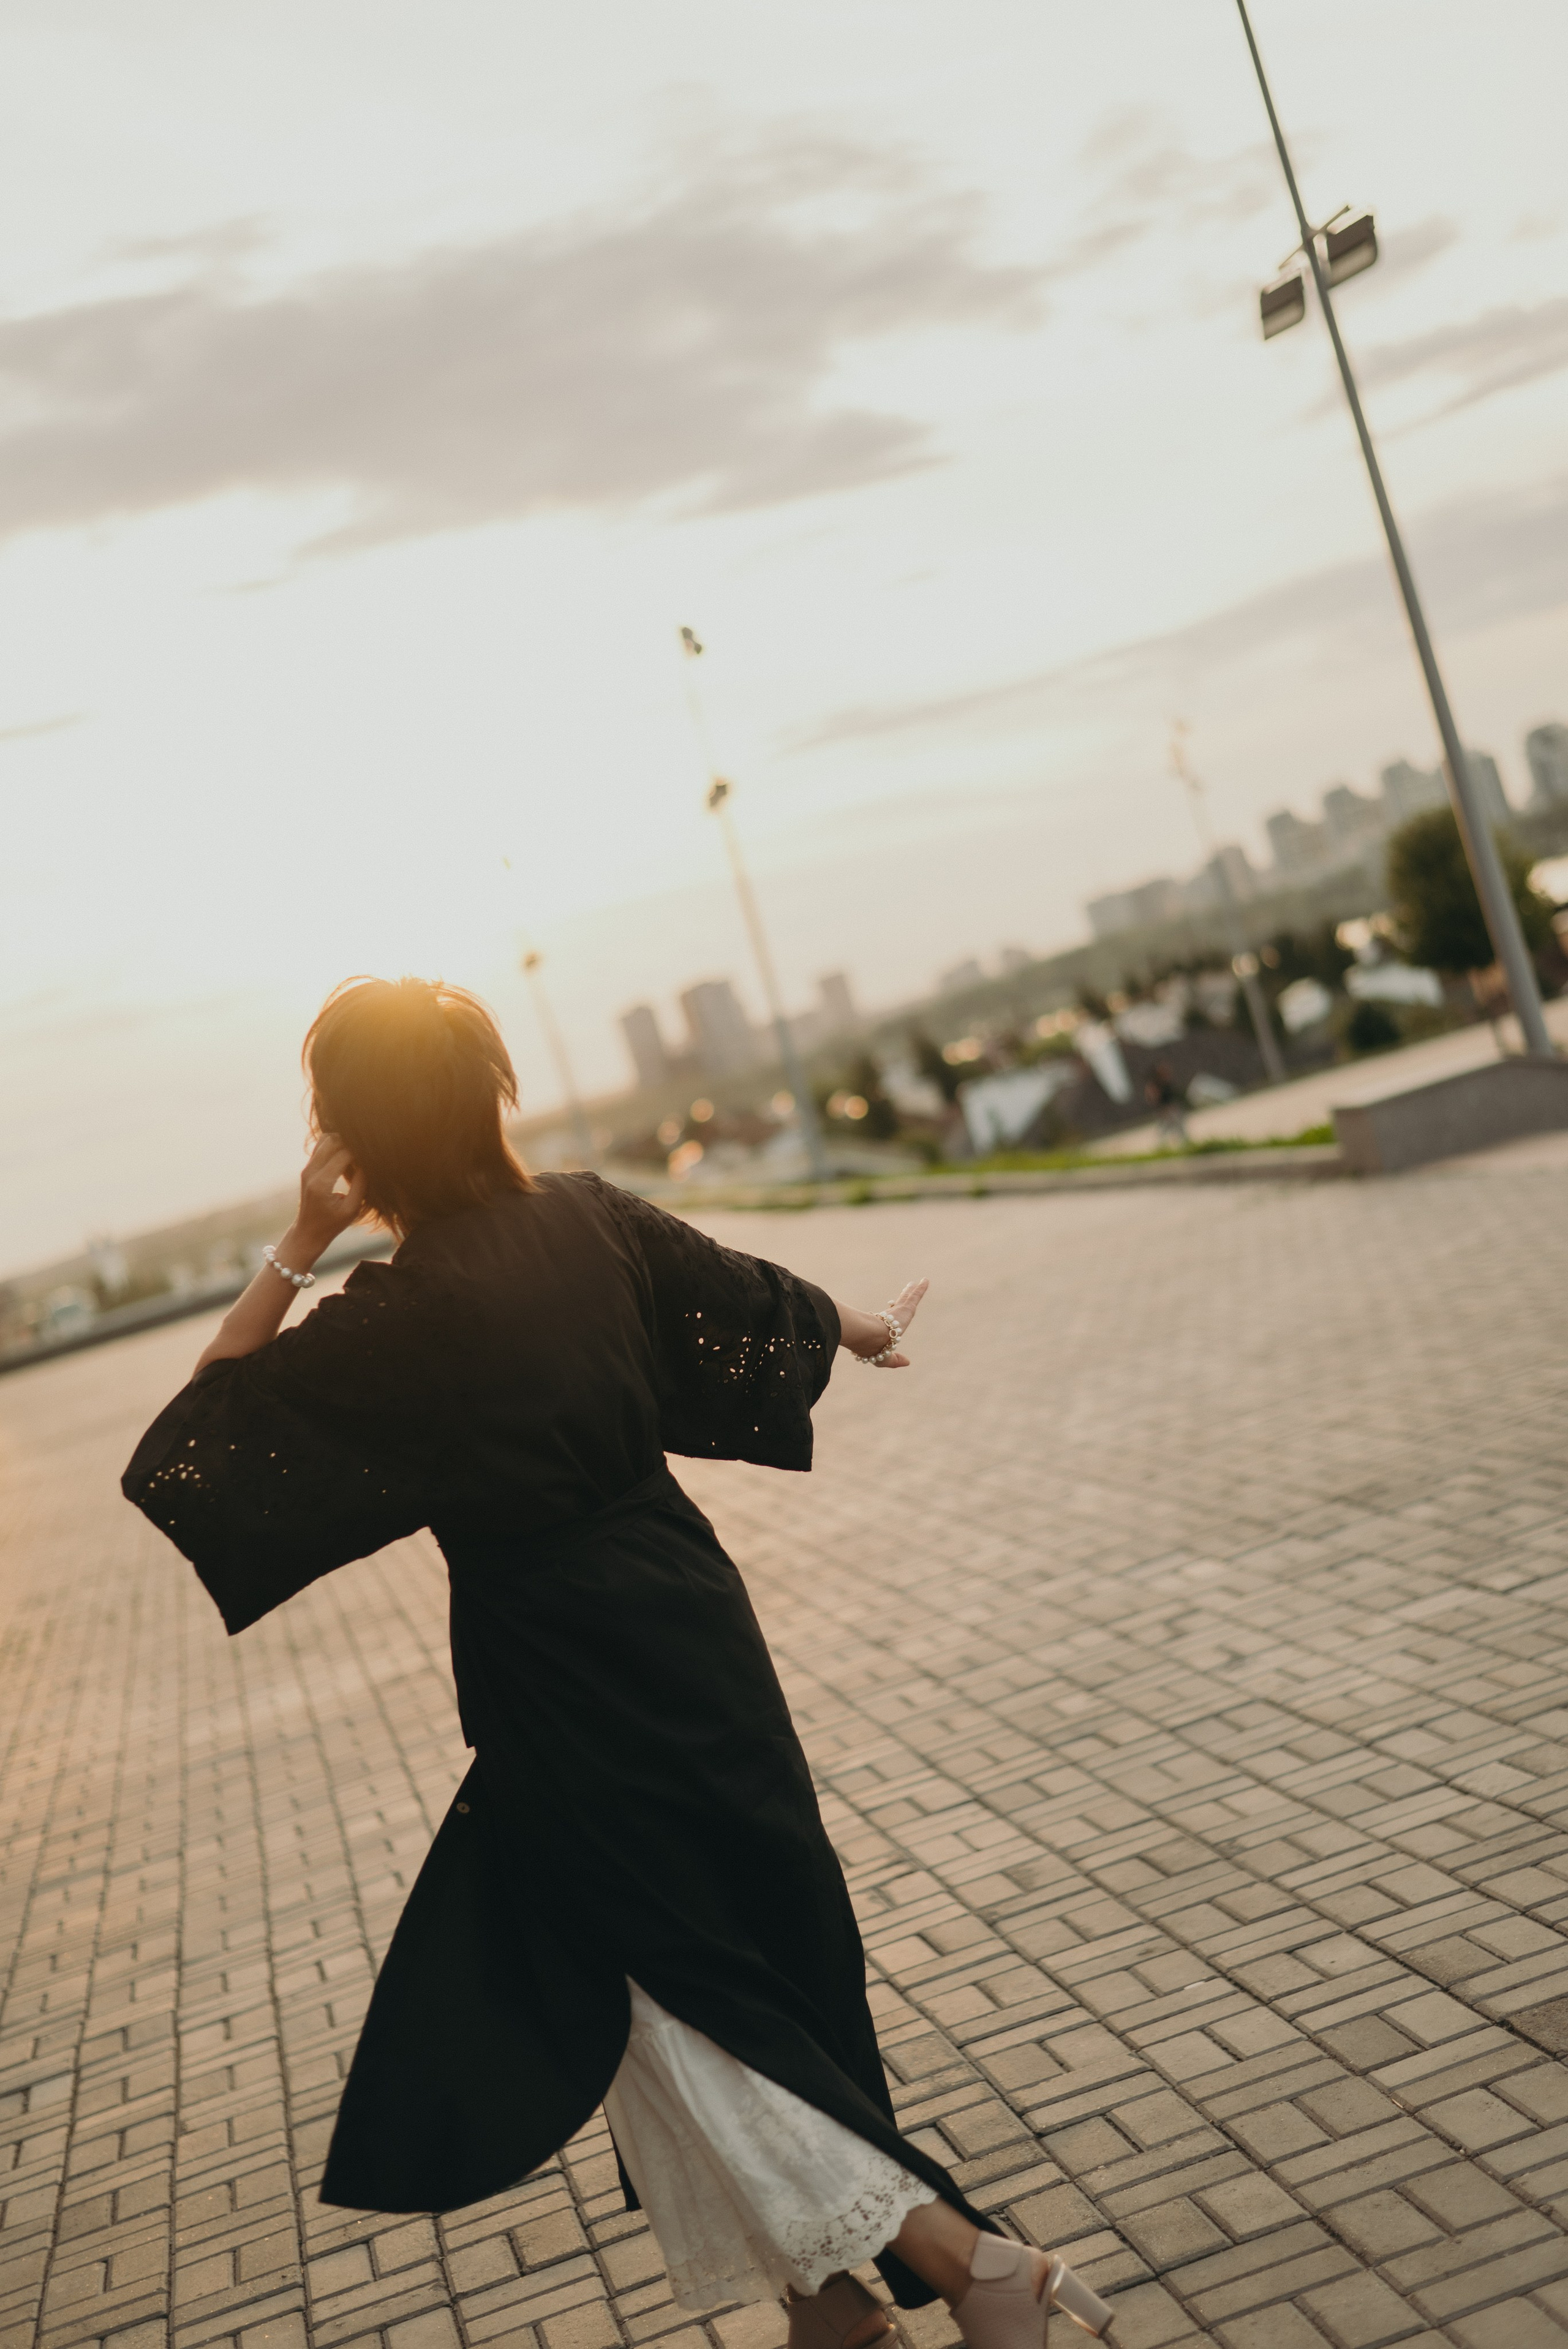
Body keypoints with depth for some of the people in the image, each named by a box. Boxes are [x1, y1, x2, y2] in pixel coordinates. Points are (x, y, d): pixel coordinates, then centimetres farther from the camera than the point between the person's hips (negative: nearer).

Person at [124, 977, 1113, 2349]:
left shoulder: (389, 1326, -22)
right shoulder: (590, 1221, -5)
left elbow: (180, 1456, -13)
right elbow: (763, 1306, 10)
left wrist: (296, 1252, -17)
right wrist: (861, 1332, 31)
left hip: (566, 1688, -7)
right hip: (687, 1620, 7)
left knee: (675, 1991, 9)